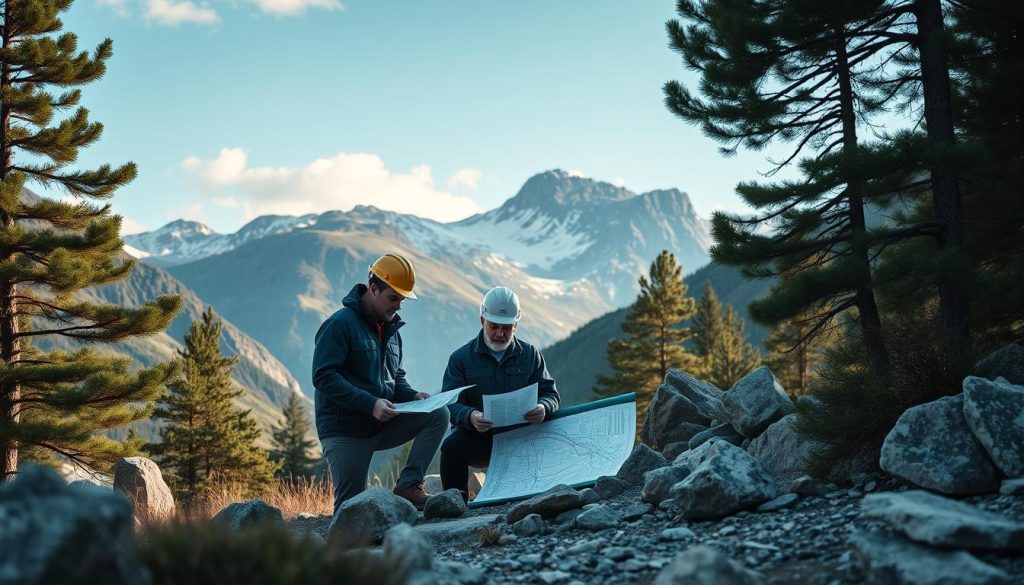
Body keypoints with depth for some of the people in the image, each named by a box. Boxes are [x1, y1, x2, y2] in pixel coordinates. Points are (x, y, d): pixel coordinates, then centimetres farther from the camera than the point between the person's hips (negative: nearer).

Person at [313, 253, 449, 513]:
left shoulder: (391, 330, 13)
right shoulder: (340, 324, -12)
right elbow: (323, 377, -21)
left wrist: (413, 396, -2)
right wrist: (371, 404, -28)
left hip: (382, 426, 7)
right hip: (345, 430, -7)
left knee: (439, 415, -13)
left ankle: (408, 485, -14)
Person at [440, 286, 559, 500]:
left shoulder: (530, 355, 12)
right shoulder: (461, 358, 3)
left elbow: (550, 394, 9)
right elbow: (450, 403, -7)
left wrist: (543, 408, -17)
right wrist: (470, 417, -30)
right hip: (476, 436, -2)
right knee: (452, 446, -33)